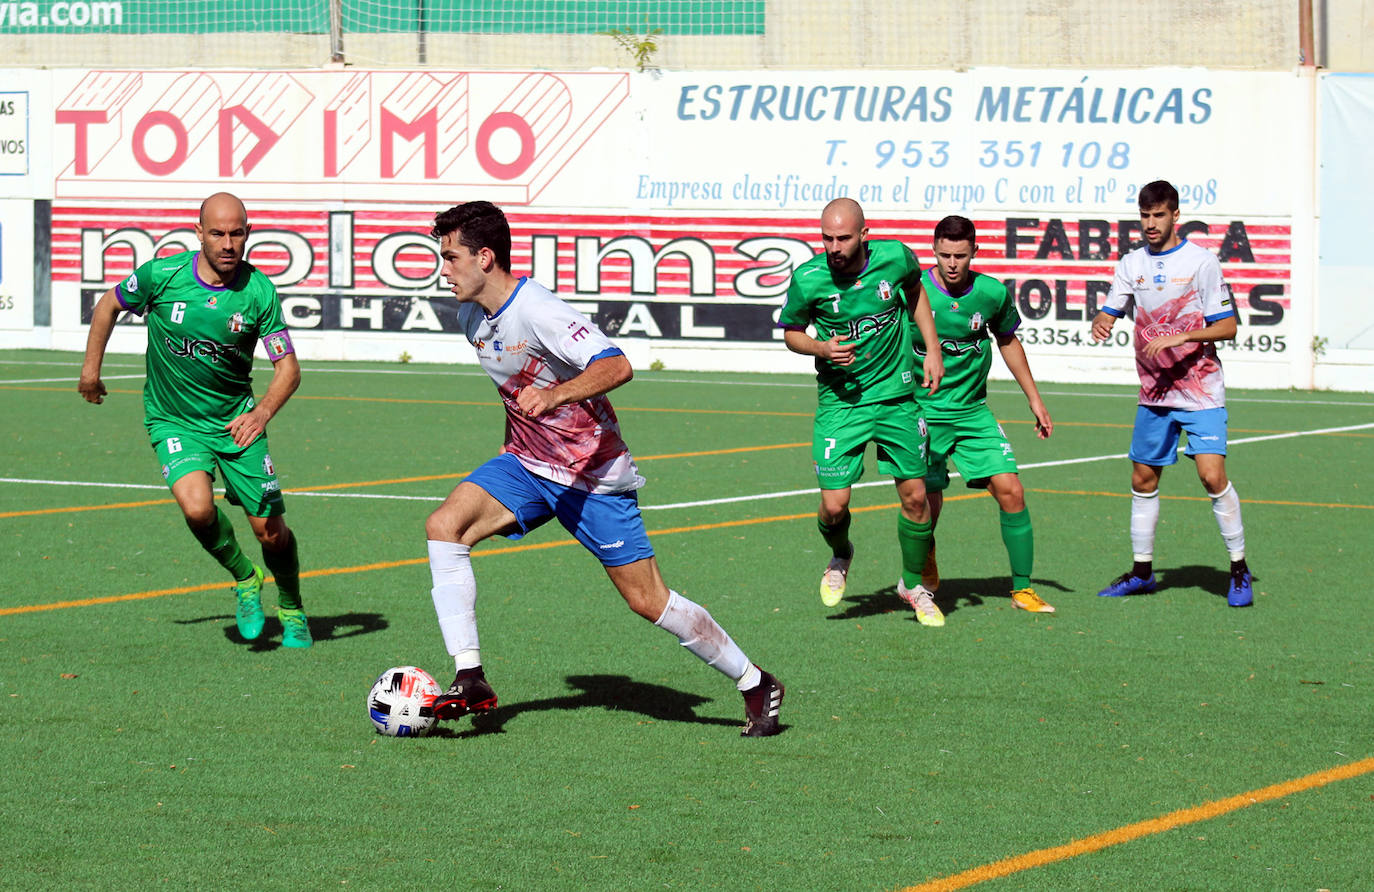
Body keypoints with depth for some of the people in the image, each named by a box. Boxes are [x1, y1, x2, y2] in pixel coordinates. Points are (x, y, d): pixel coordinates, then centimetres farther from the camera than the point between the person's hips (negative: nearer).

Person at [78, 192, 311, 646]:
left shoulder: (259, 291, -14)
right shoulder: (161, 275, -15)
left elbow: (288, 367, -13)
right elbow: (109, 304, 5)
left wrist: (263, 412, -31)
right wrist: (91, 367, 11)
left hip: (236, 419, 1)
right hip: (173, 420, -1)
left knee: (270, 529, -1)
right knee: (197, 507, -26)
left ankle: (292, 609, 29)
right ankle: (244, 580, 4)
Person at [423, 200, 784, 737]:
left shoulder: (537, 311, -24)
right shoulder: (471, 317, 2)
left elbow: (616, 366, -35)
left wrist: (555, 395, -48)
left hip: (594, 477, -7)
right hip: (527, 465, 7)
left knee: (648, 601, -5)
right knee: (443, 526, -16)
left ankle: (755, 685, 13)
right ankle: (470, 680, -16)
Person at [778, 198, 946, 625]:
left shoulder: (895, 257, -11)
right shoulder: (808, 279, -15)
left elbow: (914, 289, 13)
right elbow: (791, 332, 3)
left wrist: (932, 349, 8)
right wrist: (820, 349, -18)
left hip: (897, 394, 2)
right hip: (840, 399, -1)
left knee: (915, 496, 1)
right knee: (834, 505, -8)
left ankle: (913, 584, 25)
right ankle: (840, 556, 28)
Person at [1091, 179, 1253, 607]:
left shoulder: (1201, 261, -7)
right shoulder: (1132, 264, 7)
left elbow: (1227, 327, -8)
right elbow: (1110, 312, 12)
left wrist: (1181, 337, -21)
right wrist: (1101, 323, -12)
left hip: (1201, 391, -5)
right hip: (1153, 393, 5)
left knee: (1212, 475, -16)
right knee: (1142, 480, 9)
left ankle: (1239, 570, -6)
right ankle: (1141, 571, 22)